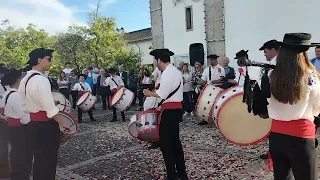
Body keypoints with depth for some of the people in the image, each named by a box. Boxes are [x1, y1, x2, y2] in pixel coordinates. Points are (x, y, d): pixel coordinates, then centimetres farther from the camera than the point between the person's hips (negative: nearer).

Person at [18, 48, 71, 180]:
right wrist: (62, 123, -14)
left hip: (34, 123, 9)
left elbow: (23, 105, 14)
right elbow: (50, 108, -23)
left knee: (39, 159, 21)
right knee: (48, 160, 5)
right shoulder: (41, 80, -20)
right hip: (45, 124, -9)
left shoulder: (25, 80, 10)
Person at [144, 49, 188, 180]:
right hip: (176, 109, 10)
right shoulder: (175, 71, 16)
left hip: (169, 111, -10)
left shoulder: (167, 73, -16)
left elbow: (162, 94, -22)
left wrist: (150, 93, -5)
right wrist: (162, 105, 15)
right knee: (175, 141, 17)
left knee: (165, 143, 0)